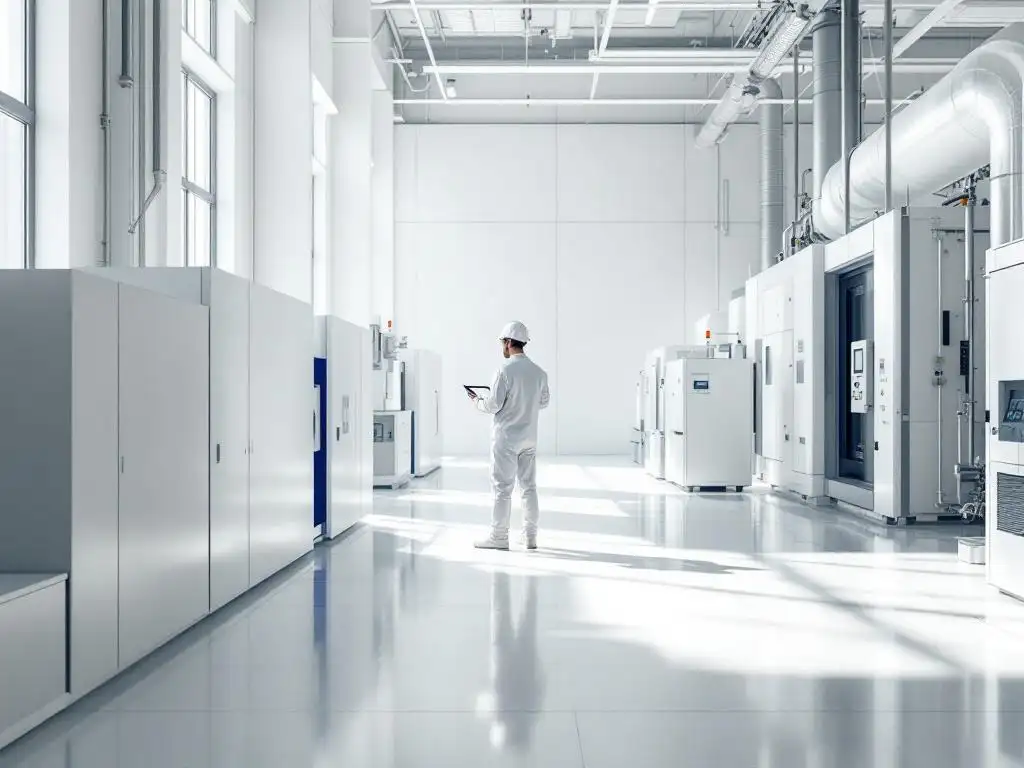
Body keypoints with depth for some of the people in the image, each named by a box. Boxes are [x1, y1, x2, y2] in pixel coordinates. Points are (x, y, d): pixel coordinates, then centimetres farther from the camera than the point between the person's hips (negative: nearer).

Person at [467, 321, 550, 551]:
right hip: (529, 437, 6)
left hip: (506, 437, -6)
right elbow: (544, 401, 14)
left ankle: (499, 536, 6)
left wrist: (478, 401, 4)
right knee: (529, 486, 11)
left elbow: (493, 405, -15)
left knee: (502, 487, 1)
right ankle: (530, 536, 15)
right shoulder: (539, 371, 3)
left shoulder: (505, 370, -15)